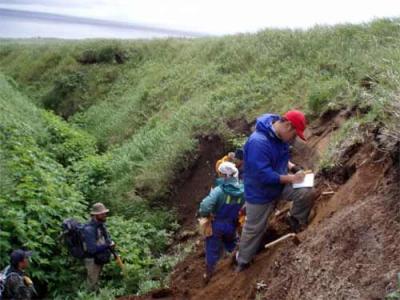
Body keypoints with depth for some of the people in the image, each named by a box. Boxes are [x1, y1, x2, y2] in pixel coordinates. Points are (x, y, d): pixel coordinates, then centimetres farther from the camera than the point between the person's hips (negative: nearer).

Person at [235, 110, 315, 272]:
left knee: (307, 192, -13)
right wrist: (291, 178, -28)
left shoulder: (280, 136, -7)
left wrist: (288, 164, -5)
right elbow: (263, 175, -36)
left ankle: (294, 219, 15)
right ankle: (242, 262, 32)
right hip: (260, 192, -7)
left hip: (280, 185, 7)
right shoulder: (258, 142, -36)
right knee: (254, 229, 9)